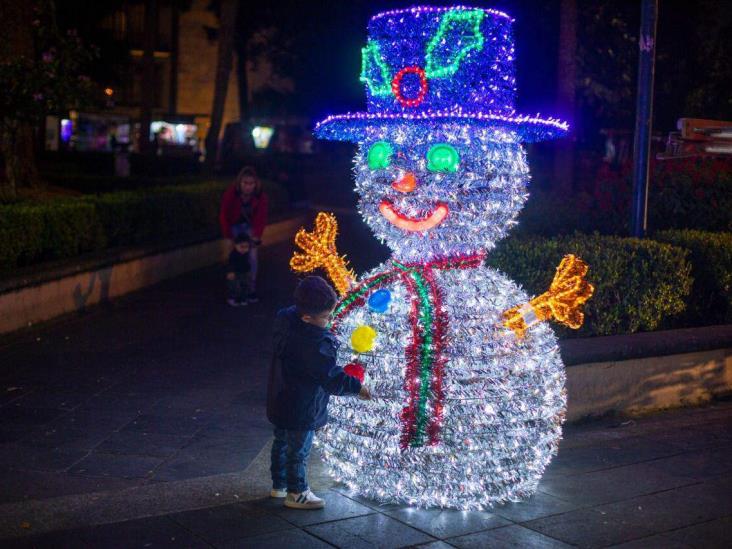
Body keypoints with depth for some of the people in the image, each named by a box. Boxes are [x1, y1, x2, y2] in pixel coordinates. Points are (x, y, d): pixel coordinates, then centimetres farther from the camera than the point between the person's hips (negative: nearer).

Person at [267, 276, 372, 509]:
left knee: (282, 442, 25)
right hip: (301, 409, -9)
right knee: (299, 449, 10)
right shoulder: (316, 345, -34)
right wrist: (357, 387, -12)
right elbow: (331, 378, -25)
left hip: (281, 400, 9)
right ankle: (296, 493, 27)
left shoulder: (286, 317, -8)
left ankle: (279, 484, 42)